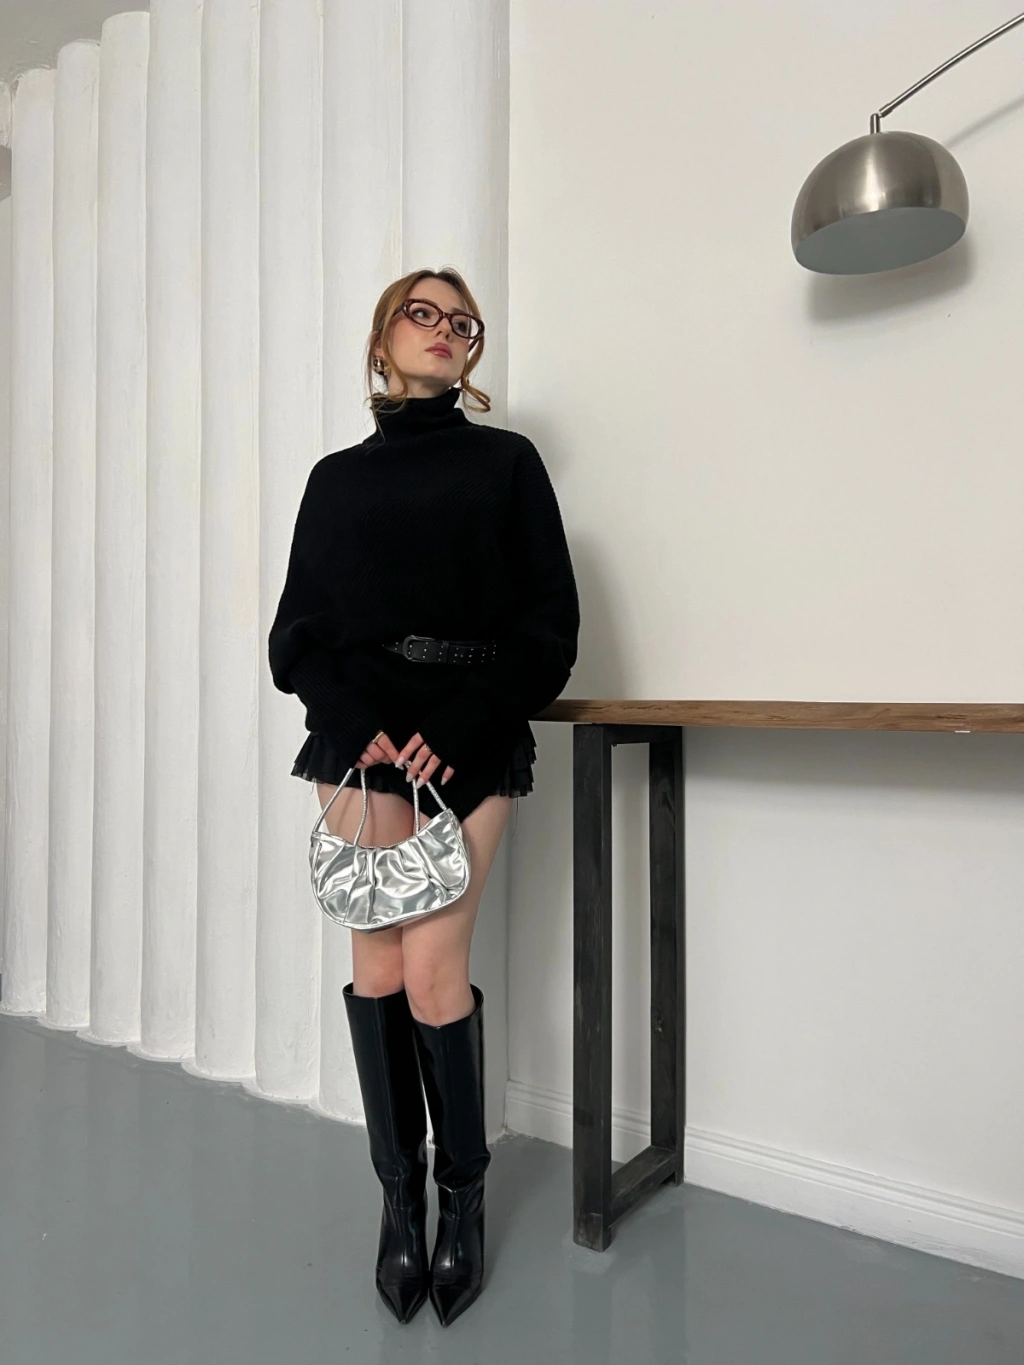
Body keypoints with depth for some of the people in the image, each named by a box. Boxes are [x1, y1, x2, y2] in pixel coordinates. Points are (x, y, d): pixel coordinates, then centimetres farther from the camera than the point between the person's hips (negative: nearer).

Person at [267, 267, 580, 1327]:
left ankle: (463, 1194, 18)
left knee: (433, 974, -5)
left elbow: (548, 624, 1)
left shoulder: (507, 462, 9)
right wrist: (358, 724, -9)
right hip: (362, 739, 2)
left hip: (471, 746, -2)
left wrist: (456, 732, -9)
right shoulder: (337, 478, 14)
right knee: (377, 967, 1)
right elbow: (297, 631, 9)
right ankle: (399, 1194, 20)